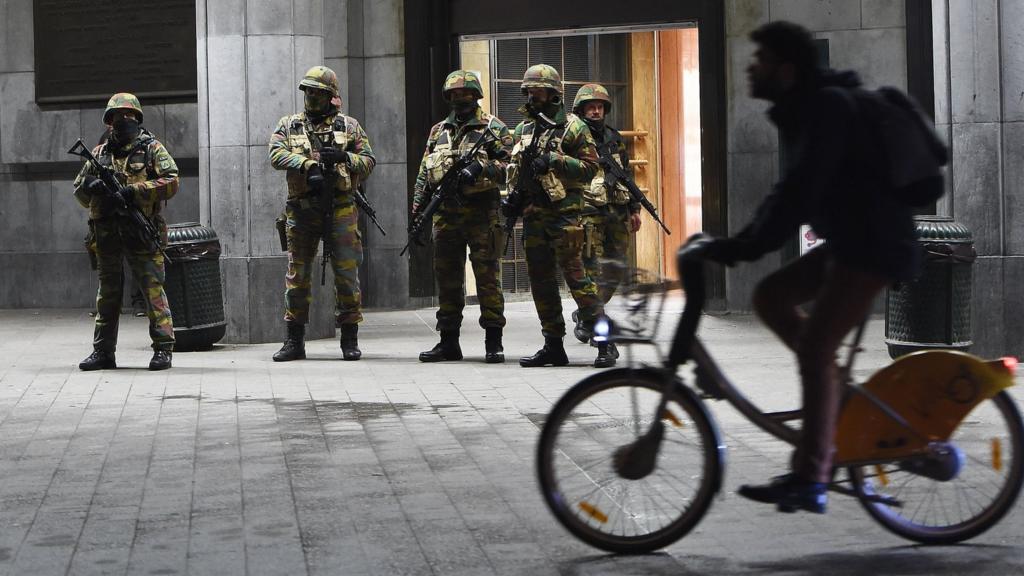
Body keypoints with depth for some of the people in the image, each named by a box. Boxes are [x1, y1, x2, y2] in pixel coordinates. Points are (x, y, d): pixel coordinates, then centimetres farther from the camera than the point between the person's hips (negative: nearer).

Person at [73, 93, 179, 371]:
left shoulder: (152, 149, 2)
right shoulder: (100, 153, 14)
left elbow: (171, 181, -10)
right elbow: (79, 190, 18)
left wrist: (133, 192, -18)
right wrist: (91, 186, -6)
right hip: (107, 233, 4)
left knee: (153, 288, -7)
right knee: (108, 291, 10)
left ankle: (163, 349, -3)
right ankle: (103, 352, 16)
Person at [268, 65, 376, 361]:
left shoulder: (348, 126, 9)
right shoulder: (288, 125, 10)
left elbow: (369, 160, 6)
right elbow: (276, 154, -6)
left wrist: (344, 157, -13)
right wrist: (308, 164, -19)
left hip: (340, 209, -1)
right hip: (301, 211, 1)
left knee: (347, 273, -2)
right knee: (297, 275, 5)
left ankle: (350, 340, 6)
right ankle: (294, 342, 13)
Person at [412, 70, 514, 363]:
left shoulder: (492, 127, 3)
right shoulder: (438, 131, 18)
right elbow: (424, 174, 20)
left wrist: (479, 168, -20)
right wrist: (417, 209, 11)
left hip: (481, 213, -5)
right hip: (445, 214, 5)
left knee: (488, 276, -5)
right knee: (447, 278, 7)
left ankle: (494, 343, -2)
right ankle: (448, 343, 13)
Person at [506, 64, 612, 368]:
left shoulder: (572, 126, -3)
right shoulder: (523, 129, 16)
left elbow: (589, 167, -9)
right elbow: (514, 169, 25)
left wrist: (554, 160, -18)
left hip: (564, 213, -7)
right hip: (533, 214, 7)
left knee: (575, 274, -12)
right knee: (540, 280, 8)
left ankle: (605, 342, -8)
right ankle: (553, 347, 14)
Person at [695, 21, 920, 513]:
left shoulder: (826, 108, -15)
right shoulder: (807, 111, 16)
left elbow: (800, 192, -25)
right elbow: (792, 192, 22)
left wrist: (746, 247, -24)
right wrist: (740, 242, 15)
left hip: (873, 245, -10)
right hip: (848, 240, 10)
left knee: (814, 348, -14)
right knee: (769, 296, 9)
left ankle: (809, 479, -15)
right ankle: (838, 392, 12)